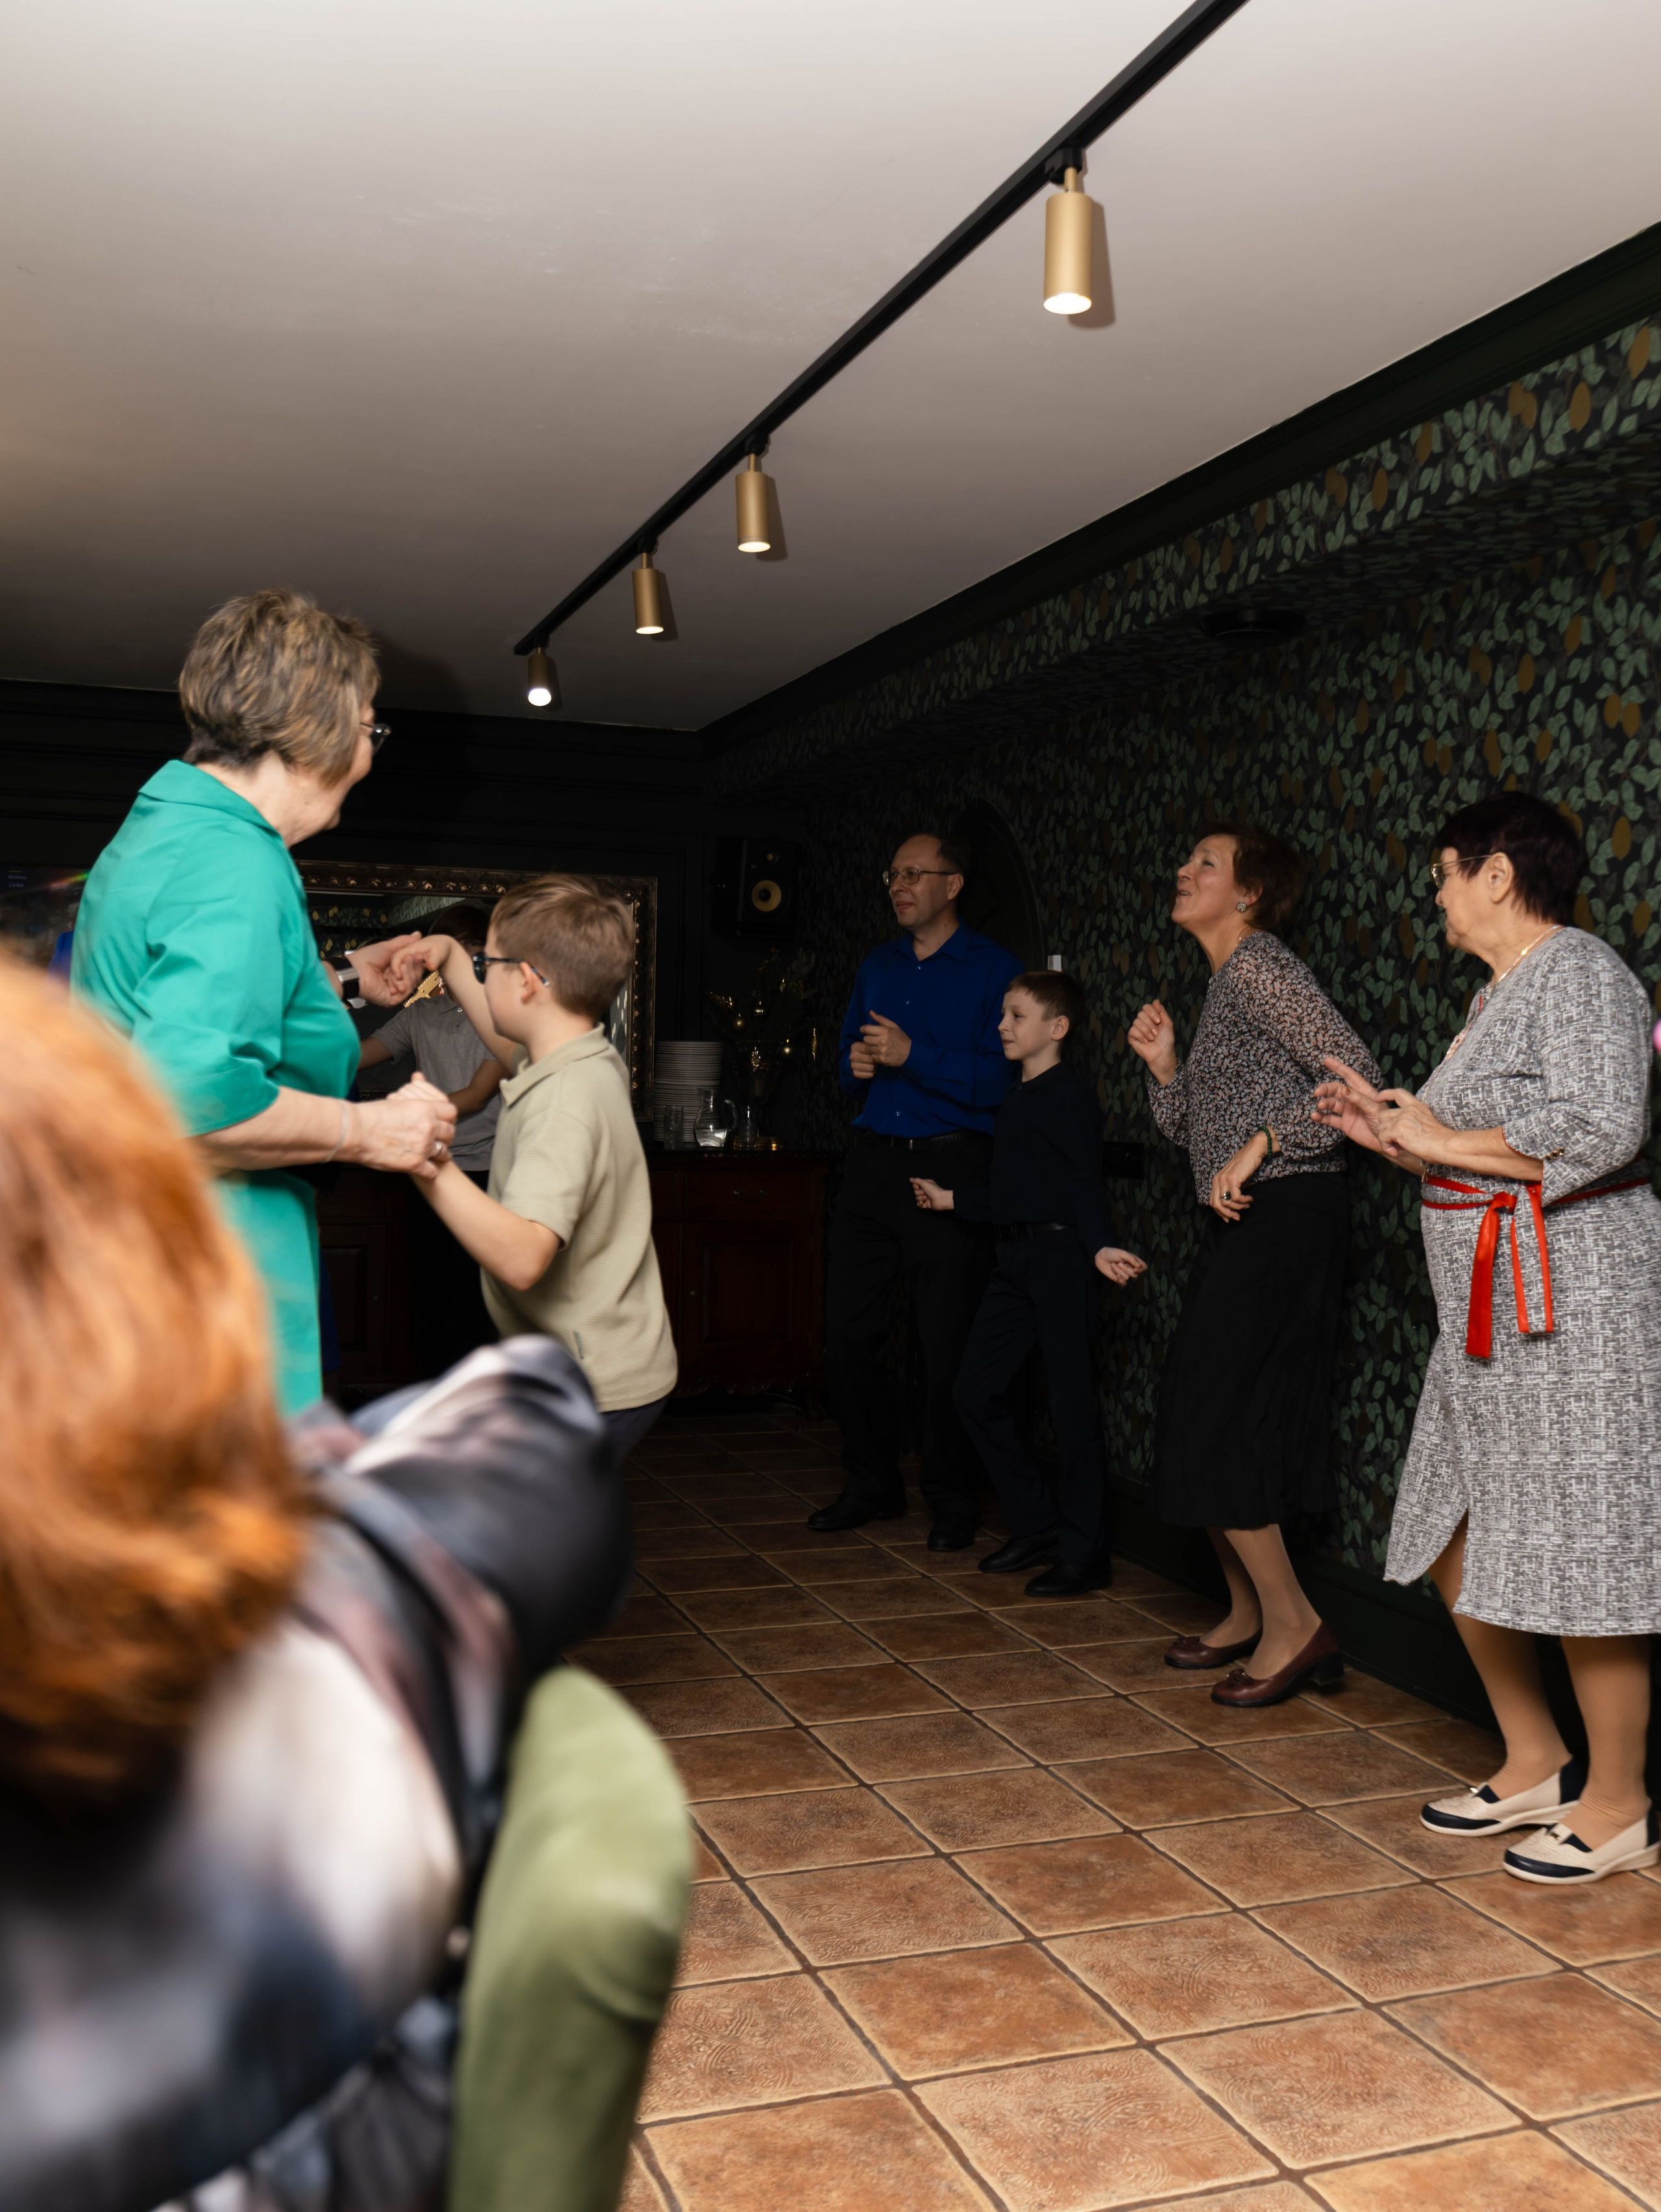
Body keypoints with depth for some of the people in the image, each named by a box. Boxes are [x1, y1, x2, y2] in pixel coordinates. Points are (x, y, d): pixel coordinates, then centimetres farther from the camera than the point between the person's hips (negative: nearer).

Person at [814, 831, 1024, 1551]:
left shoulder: (993, 968, -3)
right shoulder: (877, 966, 17)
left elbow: (1002, 1078, -13)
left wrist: (912, 1055, -18)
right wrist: (856, 1066, 0)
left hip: (950, 1168, -6)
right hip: (874, 1163, 6)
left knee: (948, 1344, -2)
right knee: (847, 1331, 7)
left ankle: (953, 1500, 14)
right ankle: (872, 1484, 23)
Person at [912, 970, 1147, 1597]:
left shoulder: (1068, 1094, -9)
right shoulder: (1015, 1099, 17)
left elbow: (1084, 1185, -15)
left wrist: (1098, 1245, -29)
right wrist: (950, 1200, 26)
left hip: (1058, 1252, -9)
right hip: (1014, 1257, 9)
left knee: (1071, 1403, -4)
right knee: (976, 1391, 8)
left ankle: (1084, 1553, 5)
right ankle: (1036, 1525, 20)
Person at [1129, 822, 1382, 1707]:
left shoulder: (1259, 964, -10)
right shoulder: (1223, 983, 19)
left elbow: (1356, 1074, -20)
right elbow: (1199, 1131, 21)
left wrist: (1260, 1146, -21)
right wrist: (1164, 1065, 7)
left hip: (1286, 1212, -10)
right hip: (1244, 1220, 10)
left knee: (1211, 1424, -9)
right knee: (1201, 1420, 12)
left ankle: (1294, 1624, 0)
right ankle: (1248, 1611, 23)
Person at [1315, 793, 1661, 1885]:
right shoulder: (1500, 990, 18)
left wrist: (1442, 1140, -16)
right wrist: (1393, 1134, 11)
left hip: (1572, 1302, -10)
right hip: (1494, 1312, 10)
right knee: (1461, 1544, 14)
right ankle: (1537, 1766, 28)